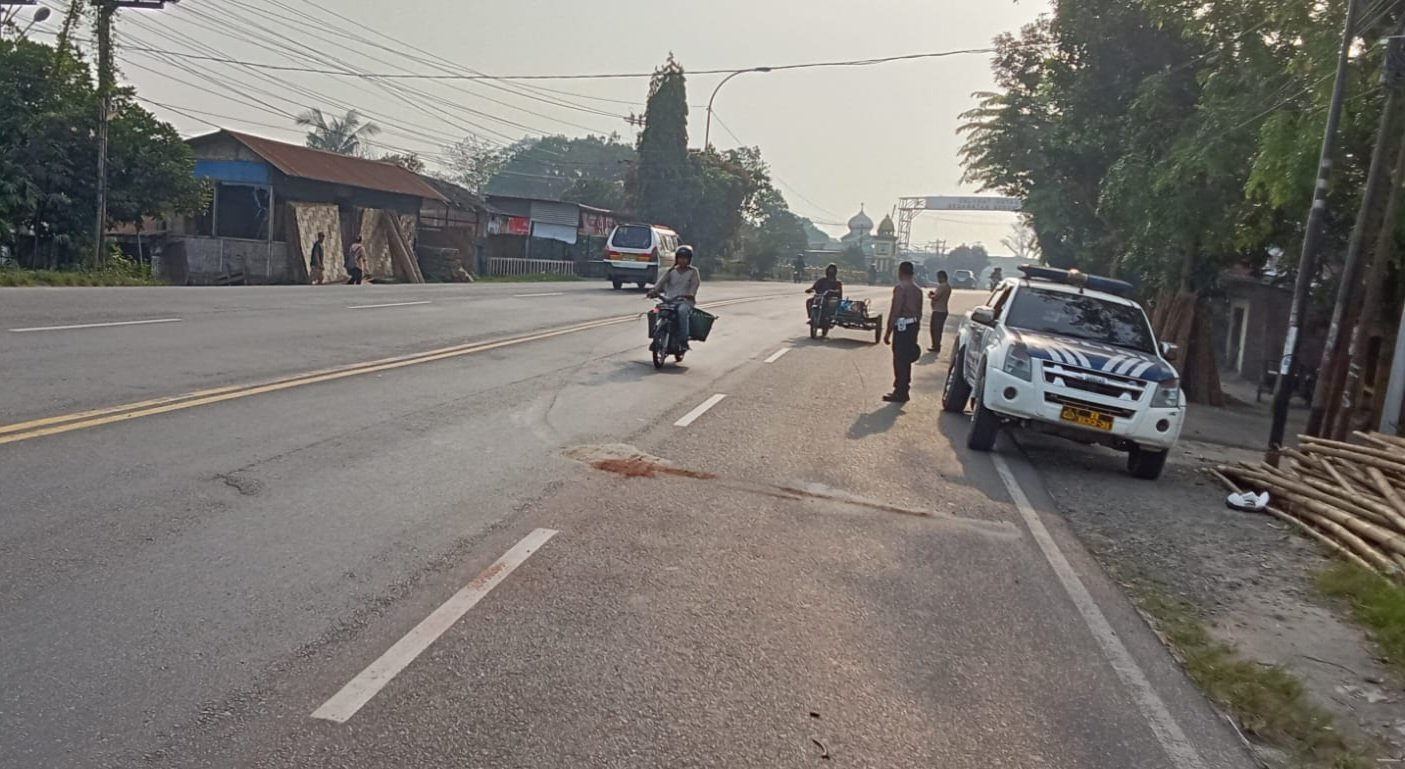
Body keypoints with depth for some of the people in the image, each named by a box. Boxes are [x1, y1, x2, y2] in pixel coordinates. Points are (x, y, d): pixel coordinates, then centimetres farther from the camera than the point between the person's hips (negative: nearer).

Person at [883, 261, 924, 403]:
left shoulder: (900, 287, -11)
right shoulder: (917, 289, 14)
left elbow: (895, 311, -16)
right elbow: (919, 312, 17)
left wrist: (888, 332, -14)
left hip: (902, 325, -8)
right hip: (913, 325, 8)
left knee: (899, 360, -4)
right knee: (906, 360, 15)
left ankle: (900, 393, -2)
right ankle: (903, 390, 21)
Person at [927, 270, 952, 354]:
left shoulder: (942, 286, -19)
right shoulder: (947, 286, 14)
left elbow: (936, 297, -23)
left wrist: (930, 295, -4)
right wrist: (933, 293, 8)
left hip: (938, 311, -10)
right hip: (943, 311, 10)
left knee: (935, 330, -5)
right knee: (938, 330, 15)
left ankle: (936, 347, -3)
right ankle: (936, 346, 20)